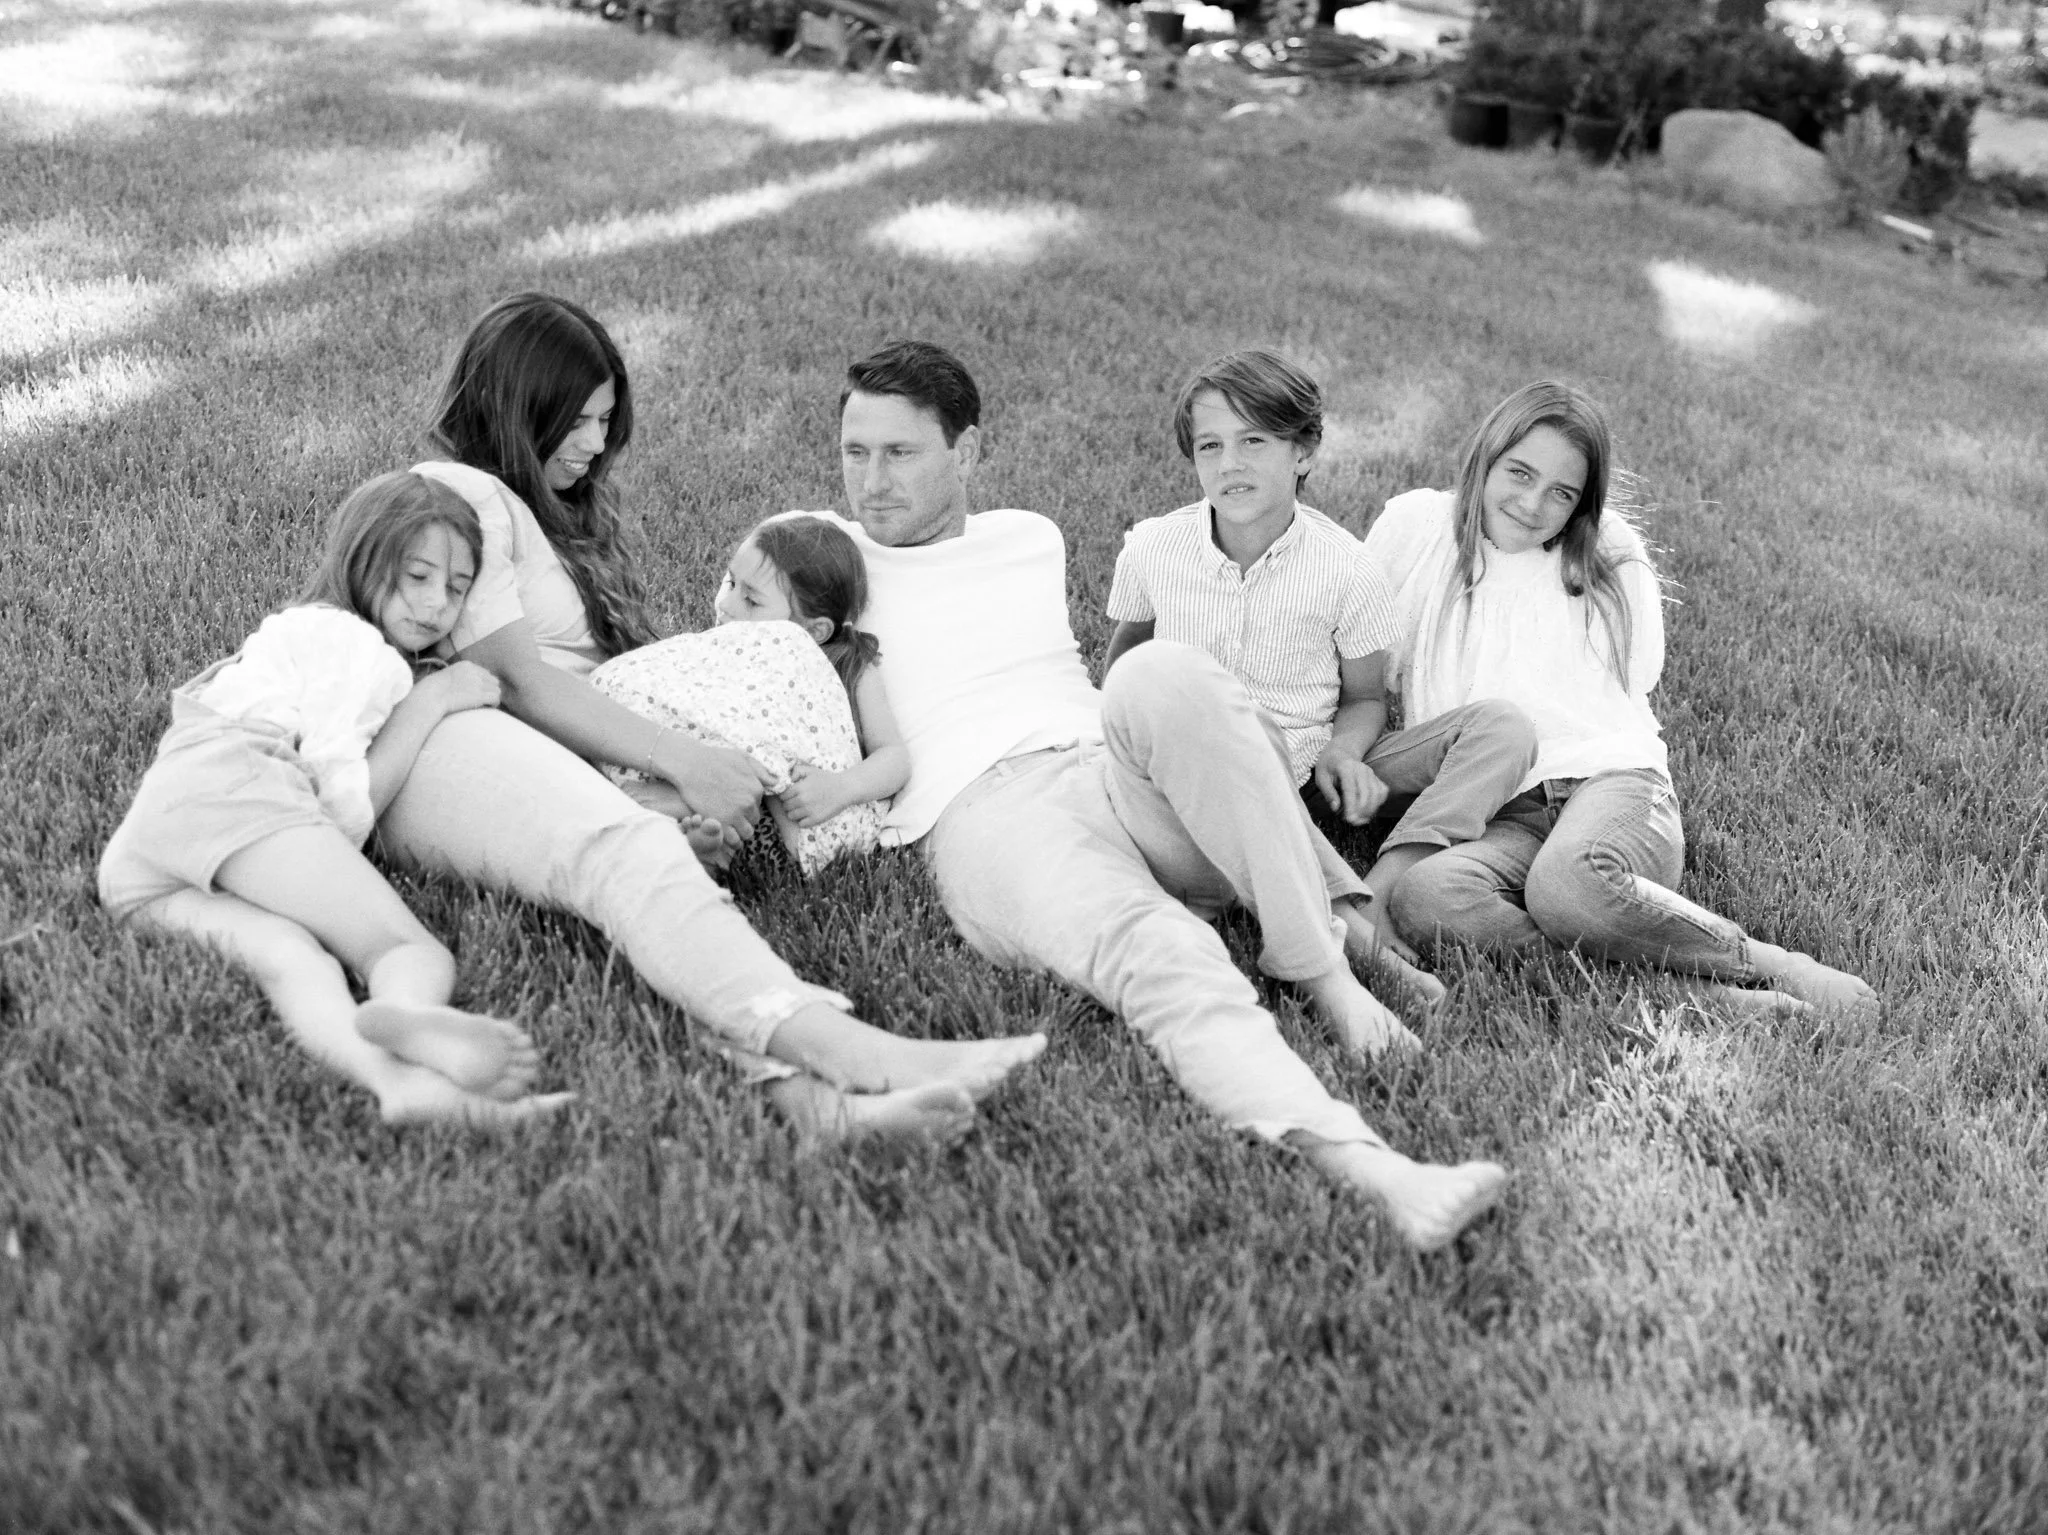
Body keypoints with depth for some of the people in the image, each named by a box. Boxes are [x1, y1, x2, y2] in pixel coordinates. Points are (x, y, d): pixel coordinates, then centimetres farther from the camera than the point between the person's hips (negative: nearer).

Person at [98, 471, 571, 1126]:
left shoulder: (297, 632, 40)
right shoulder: (351, 640, 8)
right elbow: (348, 811, -3)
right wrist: (429, 701, 4)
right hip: (229, 788, -8)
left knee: (291, 955, -23)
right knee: (413, 948, -23)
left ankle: (391, 1077, -55)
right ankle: (409, 1019, -60)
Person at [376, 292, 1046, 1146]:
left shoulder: (567, 513, 33)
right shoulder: (455, 496, 4)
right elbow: (518, 682, -7)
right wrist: (681, 761, -14)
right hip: (454, 748, -8)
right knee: (633, 852, -36)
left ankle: (788, 1077, -59)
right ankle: (847, 1053, -63)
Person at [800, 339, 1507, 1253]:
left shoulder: (1031, 538, 29)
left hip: (1114, 771, 4)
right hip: (984, 814, -3)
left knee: (1160, 675, -33)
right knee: (1158, 956, -36)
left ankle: (1327, 969, -31)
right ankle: (1358, 1163, -55)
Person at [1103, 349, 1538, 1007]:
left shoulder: (1347, 570, -6)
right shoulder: (1151, 549, -2)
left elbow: (1364, 698, 6)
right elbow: (1122, 656, 16)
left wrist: (1340, 755, -16)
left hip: (1311, 769, 1)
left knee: (1502, 727, -16)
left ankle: (1368, 897, -37)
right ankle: (1348, 932, -46)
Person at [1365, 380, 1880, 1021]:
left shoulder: (1611, 564, 15)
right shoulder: (1416, 527, 12)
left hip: (1615, 783, -1)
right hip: (1497, 819, 1)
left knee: (1565, 884, -39)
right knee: (1421, 895, -36)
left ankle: (1773, 969, -22)